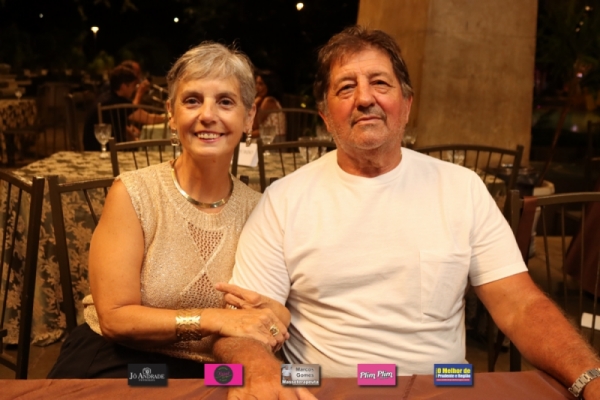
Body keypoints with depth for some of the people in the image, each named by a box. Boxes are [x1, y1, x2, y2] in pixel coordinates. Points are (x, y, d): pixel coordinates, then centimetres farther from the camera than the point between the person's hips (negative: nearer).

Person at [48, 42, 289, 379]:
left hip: (208, 375, 3)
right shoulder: (133, 193, -7)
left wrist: (276, 315, -16)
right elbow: (115, 318, -11)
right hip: (117, 363, -3)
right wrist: (214, 319, -22)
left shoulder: (258, 209, 1)